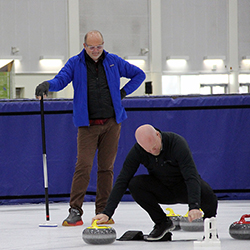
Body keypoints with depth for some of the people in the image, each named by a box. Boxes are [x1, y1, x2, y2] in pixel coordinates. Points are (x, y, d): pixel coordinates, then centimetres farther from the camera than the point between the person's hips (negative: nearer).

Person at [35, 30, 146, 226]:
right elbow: (61, 79, -11)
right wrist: (47, 85, -33)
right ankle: (75, 211, -8)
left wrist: (124, 92, 6)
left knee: (106, 167, 4)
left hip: (111, 123, 2)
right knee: (83, 166, -12)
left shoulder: (113, 61, 8)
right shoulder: (75, 63, 3)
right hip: (87, 125, -2)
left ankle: (103, 211, 9)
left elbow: (139, 74, 18)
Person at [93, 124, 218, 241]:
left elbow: (191, 176, -37)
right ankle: (162, 222, -6)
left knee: (205, 191, -36)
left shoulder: (177, 142, -29)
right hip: (162, 189, 3)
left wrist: (194, 206, -52)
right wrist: (107, 212, -27)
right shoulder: (137, 151, -19)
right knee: (134, 183, -26)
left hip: (183, 186, -3)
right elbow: (122, 181, -18)